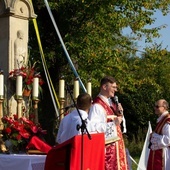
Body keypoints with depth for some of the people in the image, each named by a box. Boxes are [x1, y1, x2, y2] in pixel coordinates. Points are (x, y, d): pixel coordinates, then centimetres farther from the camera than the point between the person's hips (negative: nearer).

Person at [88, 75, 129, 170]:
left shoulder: (110, 102, 14)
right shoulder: (97, 106, -16)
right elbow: (93, 127, -25)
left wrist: (119, 114, 2)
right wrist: (113, 124, -24)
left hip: (116, 144, 9)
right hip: (106, 146, -9)